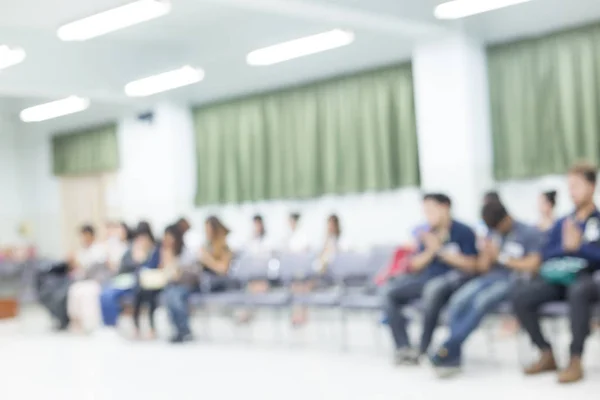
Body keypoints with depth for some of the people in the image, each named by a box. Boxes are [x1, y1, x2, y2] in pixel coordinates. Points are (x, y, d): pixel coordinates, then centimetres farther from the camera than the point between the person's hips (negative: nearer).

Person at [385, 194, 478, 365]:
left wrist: (440, 250, -11)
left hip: (454, 279, -6)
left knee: (433, 288, -39)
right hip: (428, 278, 7)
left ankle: (423, 349, -31)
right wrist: (430, 251, -6)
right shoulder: (428, 234, 12)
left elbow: (471, 266, -9)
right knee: (392, 291, -12)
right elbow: (415, 267, 13)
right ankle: (403, 348, -19)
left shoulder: (464, 232, -3)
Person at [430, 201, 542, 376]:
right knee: (458, 300, -26)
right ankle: (453, 357, -30)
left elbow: (533, 265, -6)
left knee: (481, 301, -34)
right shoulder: (493, 234, 20)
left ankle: (447, 350, -30)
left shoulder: (530, 233, 3)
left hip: (513, 281, -5)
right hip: (490, 277, 5)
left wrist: (501, 257, -6)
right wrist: (487, 255, -3)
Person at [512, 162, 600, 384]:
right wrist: (565, 247, -3)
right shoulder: (561, 223, 21)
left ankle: (575, 361, -35)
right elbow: (546, 255, 14)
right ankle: (547, 355, -9)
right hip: (557, 277, 5)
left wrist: (579, 246, -8)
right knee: (521, 298, -23)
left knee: (578, 292, -42)